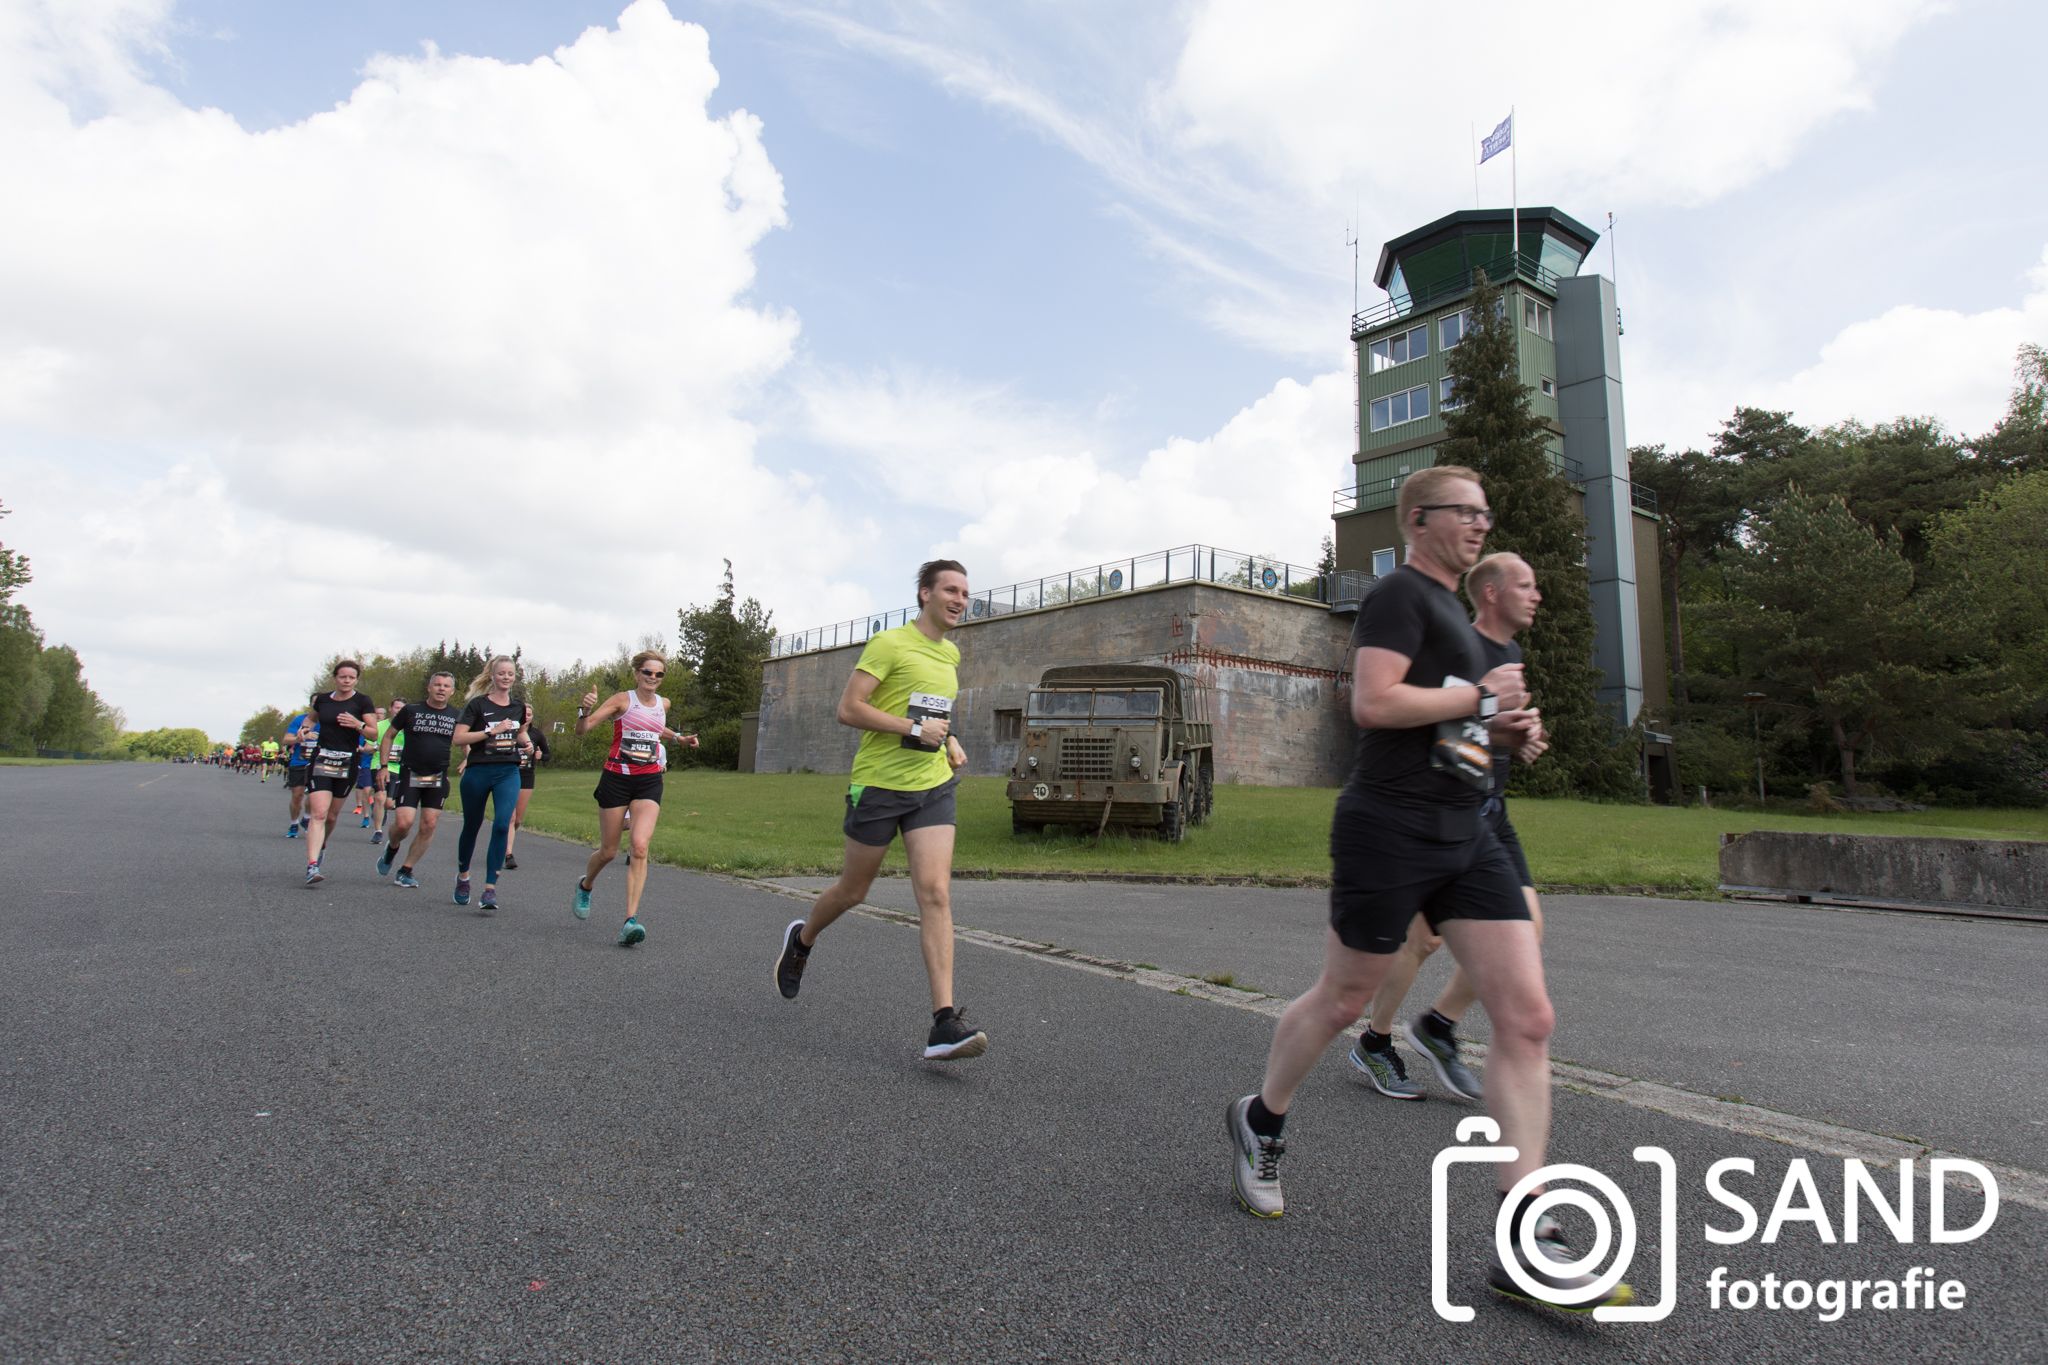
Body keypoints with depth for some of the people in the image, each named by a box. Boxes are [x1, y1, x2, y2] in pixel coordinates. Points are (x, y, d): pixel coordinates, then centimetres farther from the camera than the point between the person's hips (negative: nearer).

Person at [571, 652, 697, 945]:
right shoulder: (622, 700, -5)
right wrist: (585, 709, -31)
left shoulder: (663, 704, 11)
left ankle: (631, 920, -18)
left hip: (649, 781, 3)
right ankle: (585, 885, 43)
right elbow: (583, 729, -12)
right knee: (608, 851, 8)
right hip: (617, 778, -3)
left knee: (639, 847, -16)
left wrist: (679, 738, 21)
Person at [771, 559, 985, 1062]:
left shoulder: (951, 654, 14)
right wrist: (915, 729, -20)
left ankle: (944, 1024, -13)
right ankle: (802, 940, 45)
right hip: (879, 783, -5)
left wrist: (950, 742, 12)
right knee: (852, 890, 12)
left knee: (936, 893, -10)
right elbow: (848, 708, -16)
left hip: (933, 785, 5)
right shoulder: (889, 644, -10)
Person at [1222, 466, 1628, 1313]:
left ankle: (1526, 1244, 4)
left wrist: (1501, 725, 13)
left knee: (1527, 1019, -2)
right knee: (1341, 1002, 7)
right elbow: (1372, 703, -22)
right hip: (1390, 829, -8)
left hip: (1466, 837, 9)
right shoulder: (1400, 595, -7)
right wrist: (1481, 696, -12)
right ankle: (1261, 1121, 33)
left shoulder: (1449, 609, 22)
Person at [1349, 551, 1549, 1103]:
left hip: (1489, 811, 9)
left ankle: (1436, 1026, 16)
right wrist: (1491, 725, -25)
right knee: (1423, 932, -4)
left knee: (1526, 926, 1)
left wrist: (1523, 742, 9)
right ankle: (1374, 1043, 16)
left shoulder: (1512, 653, 17)